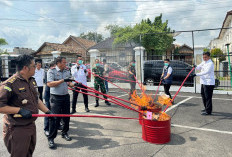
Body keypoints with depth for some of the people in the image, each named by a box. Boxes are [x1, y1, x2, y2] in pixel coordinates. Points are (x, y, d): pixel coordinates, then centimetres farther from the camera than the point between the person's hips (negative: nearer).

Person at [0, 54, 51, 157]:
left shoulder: (32, 81, 5)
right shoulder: (10, 84, -22)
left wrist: (47, 111, 8)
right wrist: (19, 110, -26)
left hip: (31, 125, 8)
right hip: (17, 129, -8)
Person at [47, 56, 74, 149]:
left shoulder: (67, 72, 10)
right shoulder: (51, 71, -7)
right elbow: (49, 84, -19)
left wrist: (75, 84, -5)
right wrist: (63, 80, -23)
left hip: (66, 96, 6)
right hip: (56, 98, -6)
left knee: (66, 116, 12)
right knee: (54, 117, -4)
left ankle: (64, 133, 32)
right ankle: (51, 138, 10)